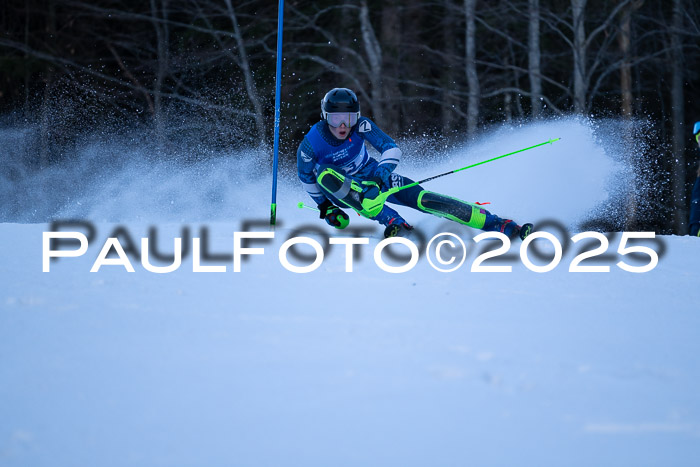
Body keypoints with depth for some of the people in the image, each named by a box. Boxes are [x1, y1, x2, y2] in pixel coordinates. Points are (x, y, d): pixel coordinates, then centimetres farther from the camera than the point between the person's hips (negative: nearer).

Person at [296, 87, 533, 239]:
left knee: (420, 198, -22)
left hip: (372, 176, 1)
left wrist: (380, 174, -37)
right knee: (325, 175, -37)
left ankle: (496, 224, -28)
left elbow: (392, 149, -19)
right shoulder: (310, 146, -23)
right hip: (342, 191, -1)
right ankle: (391, 221, -39)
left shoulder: (360, 126, -20)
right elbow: (306, 177, -4)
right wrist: (325, 207, -1)